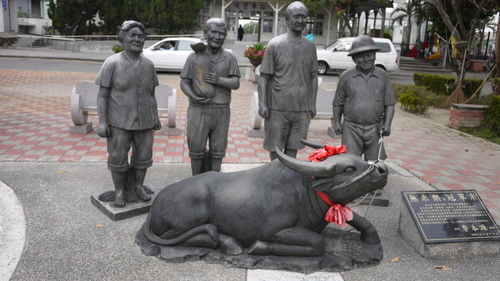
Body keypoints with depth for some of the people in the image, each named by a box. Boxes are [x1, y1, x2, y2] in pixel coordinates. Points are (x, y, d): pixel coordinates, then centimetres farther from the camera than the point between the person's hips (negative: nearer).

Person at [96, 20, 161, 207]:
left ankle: (138, 186, 31)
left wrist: (155, 117, 9)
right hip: (119, 122, -4)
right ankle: (119, 191, 23)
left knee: (143, 157, 12)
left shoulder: (148, 65, 5)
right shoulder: (112, 63, -8)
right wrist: (102, 122, -13)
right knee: (118, 158, 5)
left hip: (144, 121, 4)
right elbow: (102, 95, -7)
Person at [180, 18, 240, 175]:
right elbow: (184, 82, 2)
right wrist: (193, 97, -17)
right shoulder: (195, 56, 1)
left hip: (221, 110, 1)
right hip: (198, 109, -1)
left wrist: (219, 80, -19)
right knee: (196, 149, 7)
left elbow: (236, 84, 0)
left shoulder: (229, 58, 4)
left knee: (217, 151, 10)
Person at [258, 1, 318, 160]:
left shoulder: (310, 46, 9)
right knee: (275, 149, 6)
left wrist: (313, 104, 10)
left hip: (302, 109, 3)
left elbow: (313, 77, 13)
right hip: (278, 109, -3)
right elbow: (264, 77, -2)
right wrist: (262, 104, -9)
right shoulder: (275, 44, -3)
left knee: (292, 148, 11)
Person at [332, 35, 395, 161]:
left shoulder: (383, 76, 5)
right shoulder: (346, 76, 3)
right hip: (351, 128, -1)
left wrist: (387, 124, -5)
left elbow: (389, 104, 6)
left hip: (375, 129, 1)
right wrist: (337, 122, 3)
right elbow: (338, 103, 10)